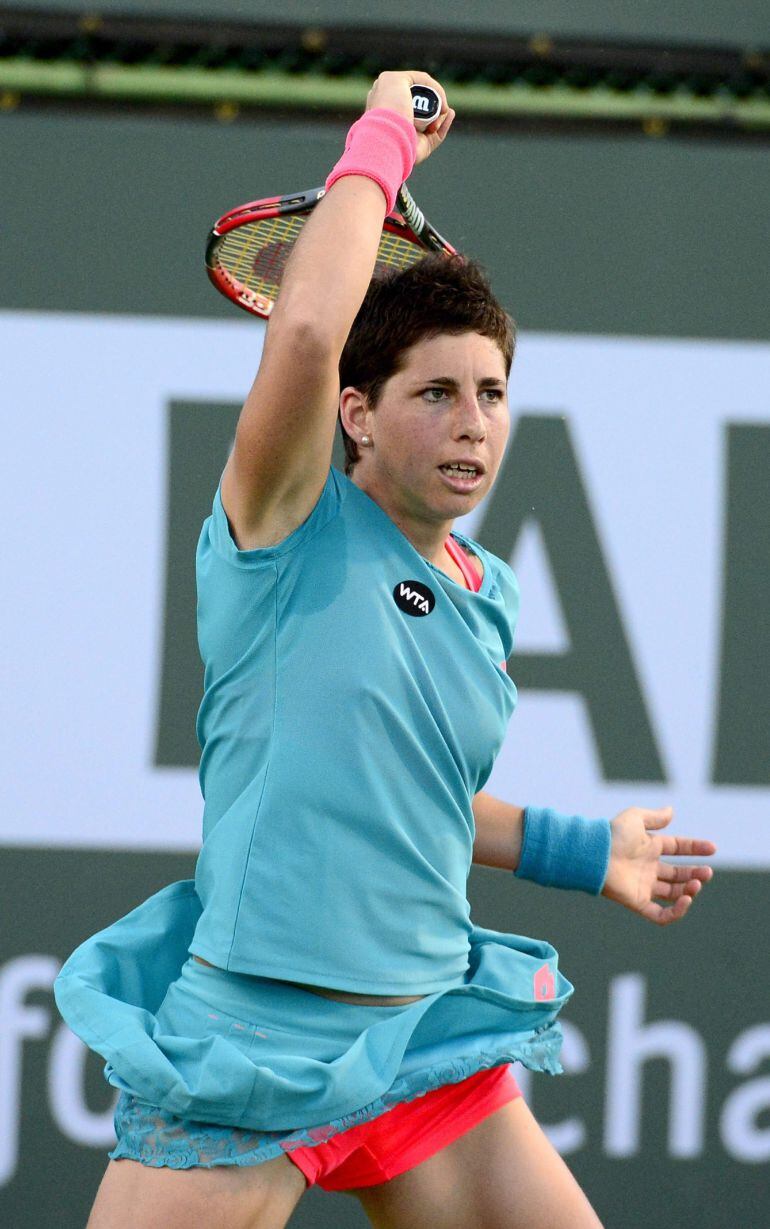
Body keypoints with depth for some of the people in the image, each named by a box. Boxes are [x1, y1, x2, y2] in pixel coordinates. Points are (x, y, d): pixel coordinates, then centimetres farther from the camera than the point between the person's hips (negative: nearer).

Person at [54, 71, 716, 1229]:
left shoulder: (487, 599, 12)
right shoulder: (293, 530, -8)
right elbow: (306, 329, -27)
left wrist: (585, 852, 26)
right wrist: (380, 143, -15)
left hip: (428, 1044, 7)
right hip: (249, 1044, -6)